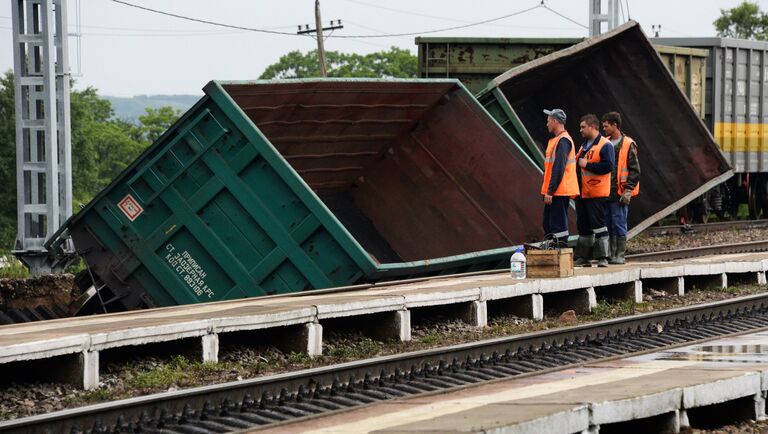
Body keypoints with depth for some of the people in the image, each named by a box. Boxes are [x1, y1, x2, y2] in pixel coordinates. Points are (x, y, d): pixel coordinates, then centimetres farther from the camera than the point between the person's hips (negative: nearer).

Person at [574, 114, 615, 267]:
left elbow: (608, 166, -20)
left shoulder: (605, 145, -9)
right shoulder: (584, 146, 20)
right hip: (582, 194, 9)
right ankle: (582, 258, 15)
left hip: (596, 195, -9)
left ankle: (603, 257, -2)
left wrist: (587, 165, -17)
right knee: (583, 226, 10)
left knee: (598, 225, -7)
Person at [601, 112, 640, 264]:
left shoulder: (628, 144, -6)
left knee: (619, 224, -4)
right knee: (608, 225, 8)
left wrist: (628, 190, -14)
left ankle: (620, 255, 2)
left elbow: (634, 170, -8)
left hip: (619, 193, -6)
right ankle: (611, 254, 14)